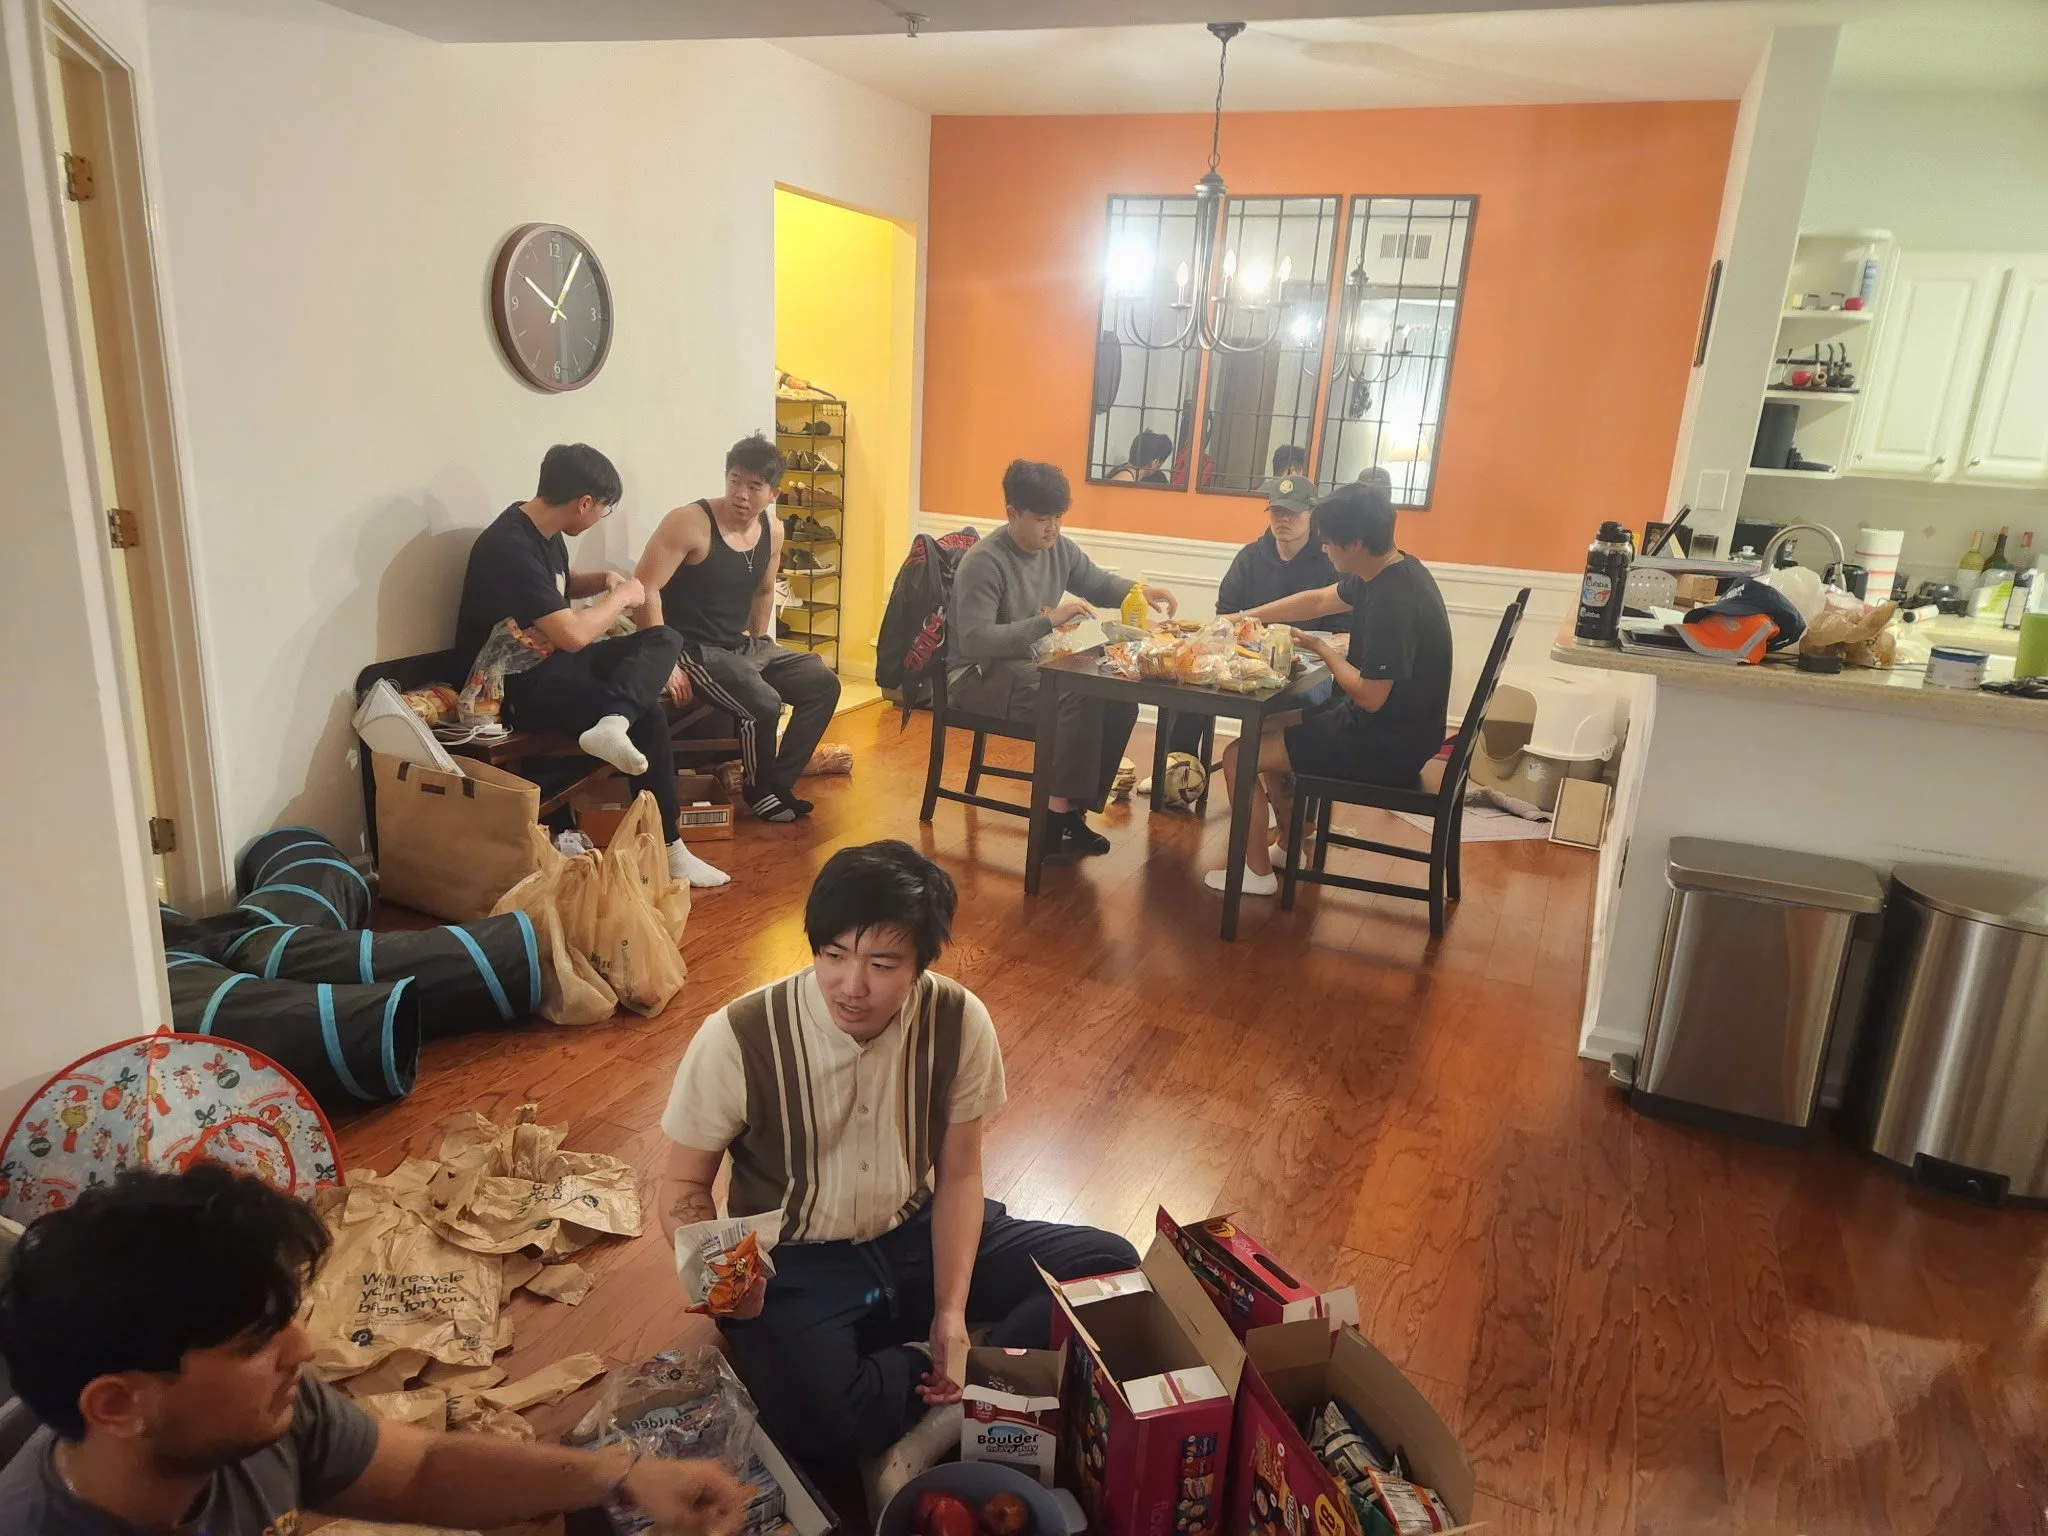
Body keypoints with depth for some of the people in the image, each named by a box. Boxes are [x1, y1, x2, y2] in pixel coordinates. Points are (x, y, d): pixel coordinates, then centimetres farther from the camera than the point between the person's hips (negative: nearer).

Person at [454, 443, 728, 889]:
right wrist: (622, 598, -13)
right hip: (515, 687, -10)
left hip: (549, 660, 10)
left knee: (663, 642, -7)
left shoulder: (543, 530, 6)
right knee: (649, 718, -20)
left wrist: (604, 581, 8)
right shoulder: (510, 547, -24)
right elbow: (572, 634, -31)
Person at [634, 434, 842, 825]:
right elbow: (645, 589, -21)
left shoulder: (772, 530, 5)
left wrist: (760, 643, 16)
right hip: (692, 649, -8)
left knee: (823, 683, 0)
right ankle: (758, 790, 1)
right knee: (763, 703, -28)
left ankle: (780, 780, 7)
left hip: (742, 647, 8)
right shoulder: (690, 522, -17)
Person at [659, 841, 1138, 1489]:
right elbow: (685, 1184, -7)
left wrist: (951, 1309, -16)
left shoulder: (959, 1021, -15)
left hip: (919, 1234, 3)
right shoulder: (738, 1039, -22)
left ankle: (935, 1423, -16)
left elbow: (958, 1175, -4)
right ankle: (943, 1383, -3)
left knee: (1114, 1266, -12)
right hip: (794, 1264, -3)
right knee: (815, 1416, -34)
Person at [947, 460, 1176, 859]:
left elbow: (1099, 583, 18)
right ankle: (1058, 816, -22)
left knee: (1119, 699, -13)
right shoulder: (983, 562, -21)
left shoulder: (1059, 548, 2)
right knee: (1080, 698, -30)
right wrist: (1049, 620, -32)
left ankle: (1075, 809, -6)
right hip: (979, 674, -8)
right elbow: (975, 641, -29)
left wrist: (1140, 591, -4)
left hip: (1034, 666, 8)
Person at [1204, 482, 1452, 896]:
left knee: (1238, 755, -7)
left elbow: (1369, 696, -28)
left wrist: (1323, 649, -12)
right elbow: (1318, 600, 17)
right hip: (1388, 725, 10)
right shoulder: (1390, 570, 2)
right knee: (1265, 727, 24)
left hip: (1386, 743, -10)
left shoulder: (1393, 600, -29)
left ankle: (1257, 871, 9)